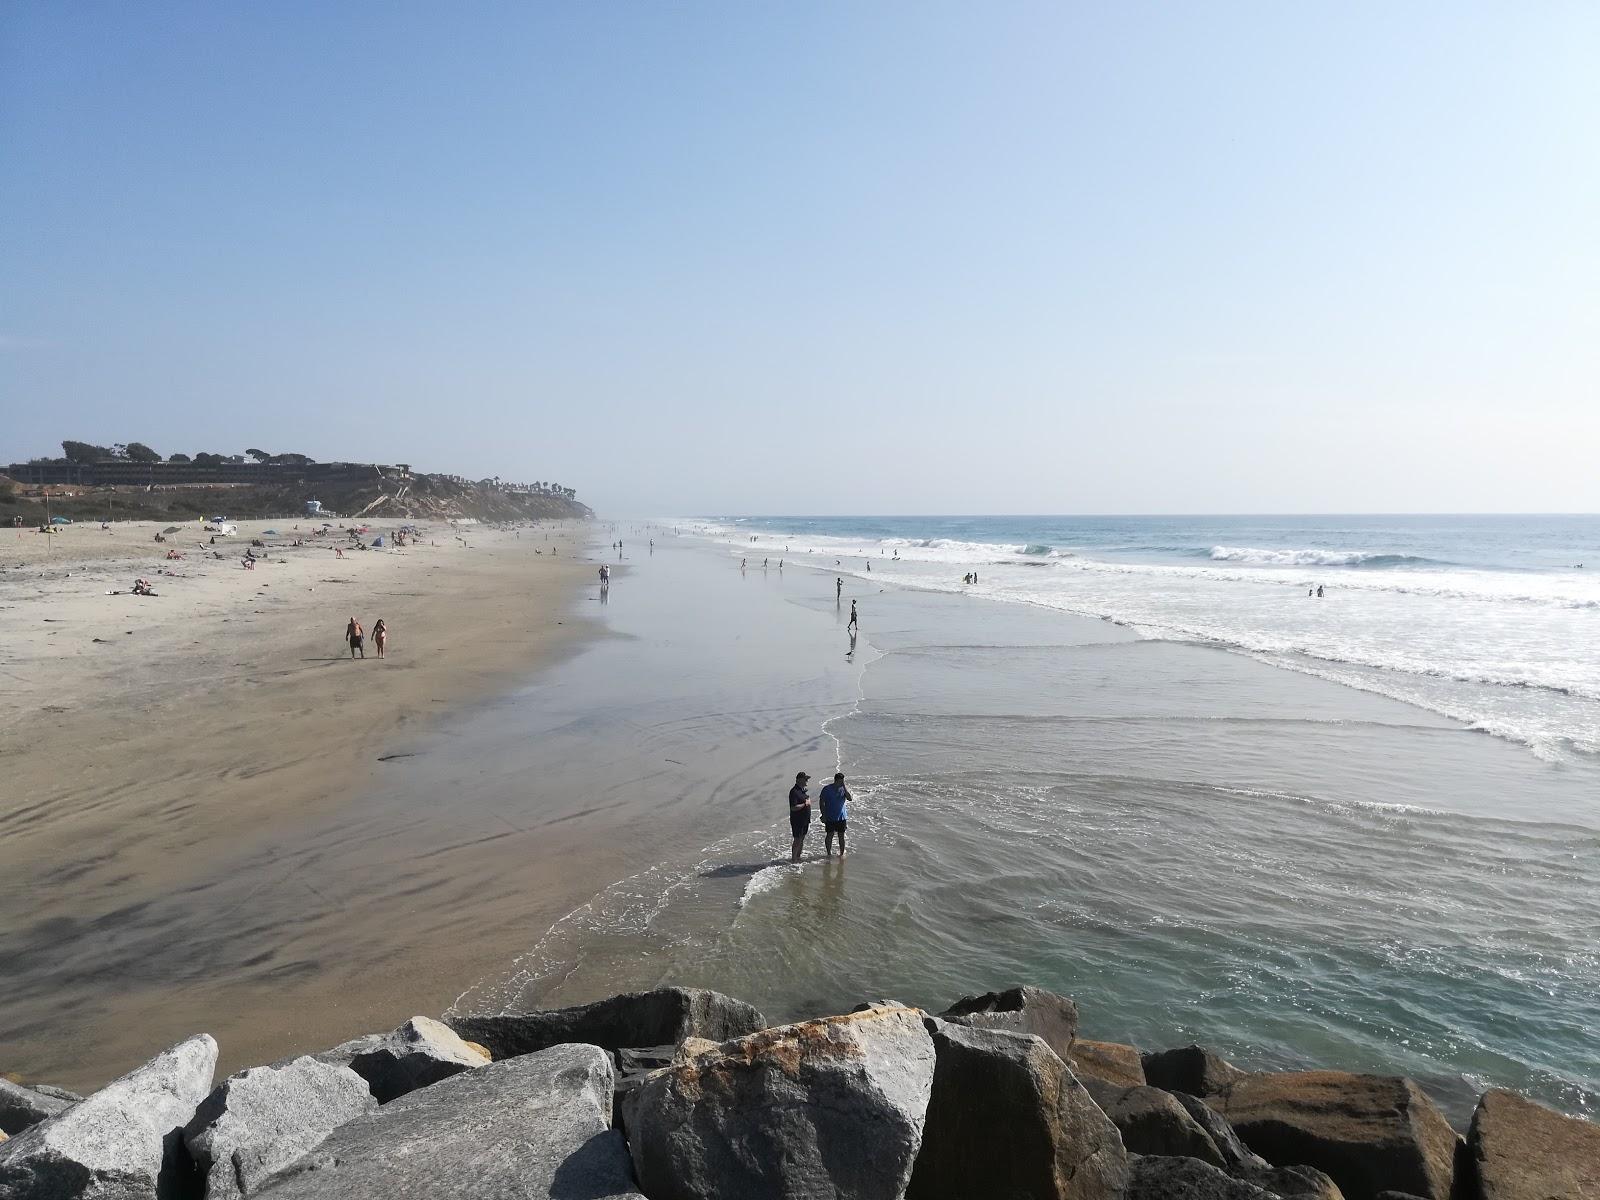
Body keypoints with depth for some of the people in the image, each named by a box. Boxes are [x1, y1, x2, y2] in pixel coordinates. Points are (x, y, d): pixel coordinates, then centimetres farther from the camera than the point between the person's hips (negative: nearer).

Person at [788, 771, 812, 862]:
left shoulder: (803, 789, 10)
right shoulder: (794, 792, -20)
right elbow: (793, 808, -26)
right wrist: (805, 804, -21)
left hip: (805, 820, 9)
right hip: (797, 820, -9)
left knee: (802, 839, 16)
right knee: (797, 840, -2)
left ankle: (798, 857, 27)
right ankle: (793, 859, 7)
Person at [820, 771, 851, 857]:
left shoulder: (844, 788, -1)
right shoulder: (827, 789, -8)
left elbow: (849, 798, -17)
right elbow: (822, 802, -3)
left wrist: (844, 786, -21)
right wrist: (823, 815, -7)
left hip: (841, 817, 2)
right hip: (830, 817, -2)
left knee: (841, 836, 7)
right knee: (830, 835, 6)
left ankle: (842, 853, 20)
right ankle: (829, 853, 20)